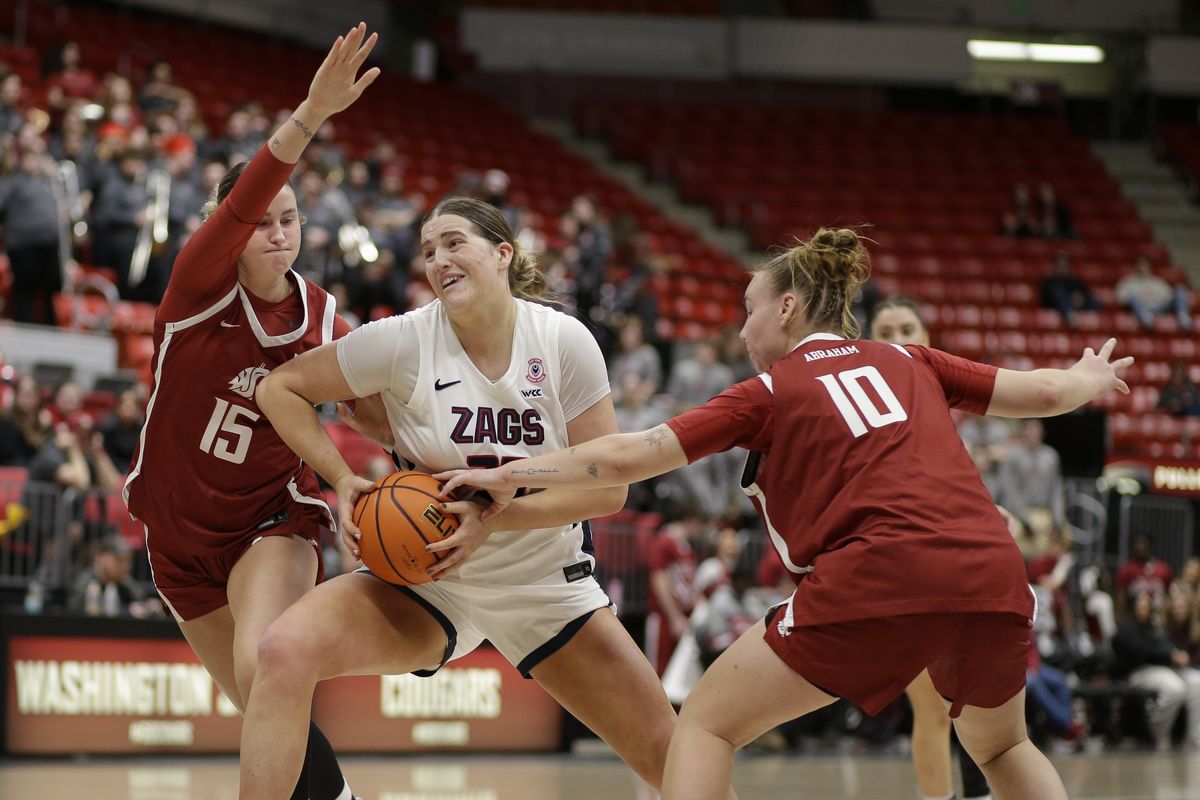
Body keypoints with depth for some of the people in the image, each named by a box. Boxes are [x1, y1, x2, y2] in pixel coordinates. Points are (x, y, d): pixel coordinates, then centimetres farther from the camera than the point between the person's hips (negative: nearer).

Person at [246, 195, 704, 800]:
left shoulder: (564, 341, -11)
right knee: (285, 651, -28)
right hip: (425, 580, -1)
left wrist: (495, 516, -23)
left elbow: (607, 488, -11)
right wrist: (342, 482, -14)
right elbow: (279, 387, -3)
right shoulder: (405, 341, -14)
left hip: (545, 583, 1)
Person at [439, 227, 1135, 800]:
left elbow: (628, 458, 9)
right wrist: (1089, 379, 49)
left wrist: (508, 476, 18)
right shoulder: (907, 363, 23)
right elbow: (1044, 392, 27)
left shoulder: (771, 391, 13)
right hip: (993, 576, 5)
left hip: (881, 581, -5)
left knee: (706, 723, 8)